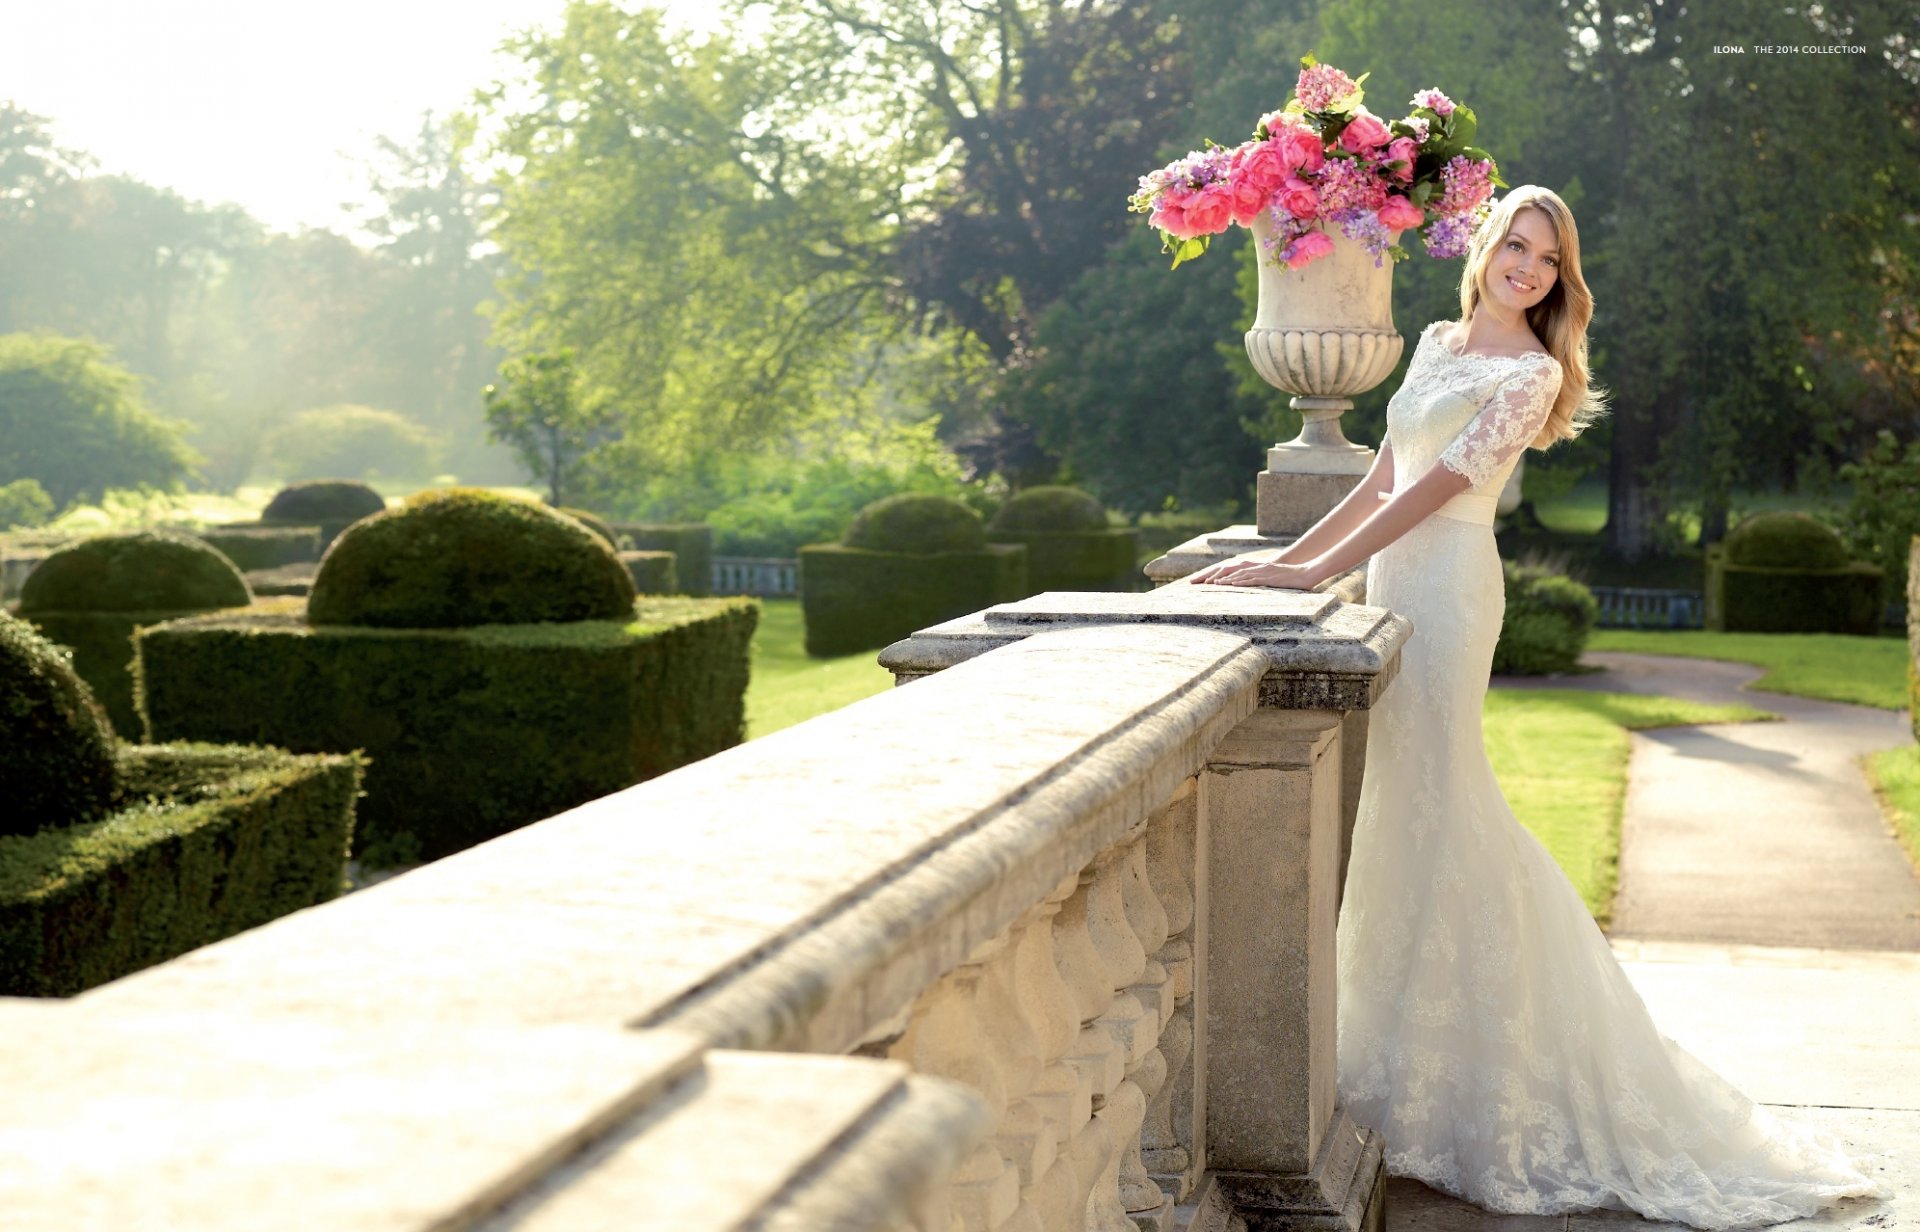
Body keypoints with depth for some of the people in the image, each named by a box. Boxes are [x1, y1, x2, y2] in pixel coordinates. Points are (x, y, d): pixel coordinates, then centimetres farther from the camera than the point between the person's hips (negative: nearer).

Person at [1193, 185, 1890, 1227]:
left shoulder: (1532, 372, -5)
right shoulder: (1438, 343, 17)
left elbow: (1441, 486, -14)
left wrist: (1318, 572, -19)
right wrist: (1290, 555, 8)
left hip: (1447, 586, -8)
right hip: (1398, 582, 8)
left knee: (1429, 809, -6)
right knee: (1403, 809, 11)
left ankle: (1430, 1074, 3)